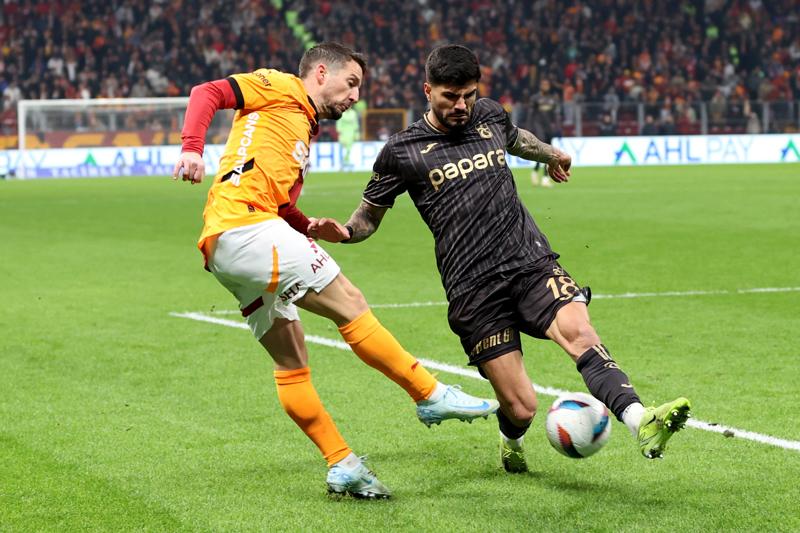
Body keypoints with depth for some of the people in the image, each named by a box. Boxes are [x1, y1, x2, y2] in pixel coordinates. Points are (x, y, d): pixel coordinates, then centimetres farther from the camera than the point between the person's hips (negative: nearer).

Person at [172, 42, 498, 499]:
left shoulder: (304, 131, 30)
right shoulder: (280, 88, 7)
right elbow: (208, 93, -6)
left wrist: (313, 230, 5)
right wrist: (192, 148, -21)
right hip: (243, 224, -10)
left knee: (292, 364, 10)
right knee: (349, 303, -10)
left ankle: (342, 466, 12)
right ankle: (432, 396, -6)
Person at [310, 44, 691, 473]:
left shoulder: (490, 115, 12)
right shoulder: (402, 152, 1)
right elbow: (369, 216, 11)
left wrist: (551, 155, 56)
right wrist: (343, 231, -12)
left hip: (531, 261, 3)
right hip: (473, 289, -3)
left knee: (578, 330, -29)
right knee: (521, 409, -8)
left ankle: (641, 422, -43)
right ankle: (511, 440, 29)